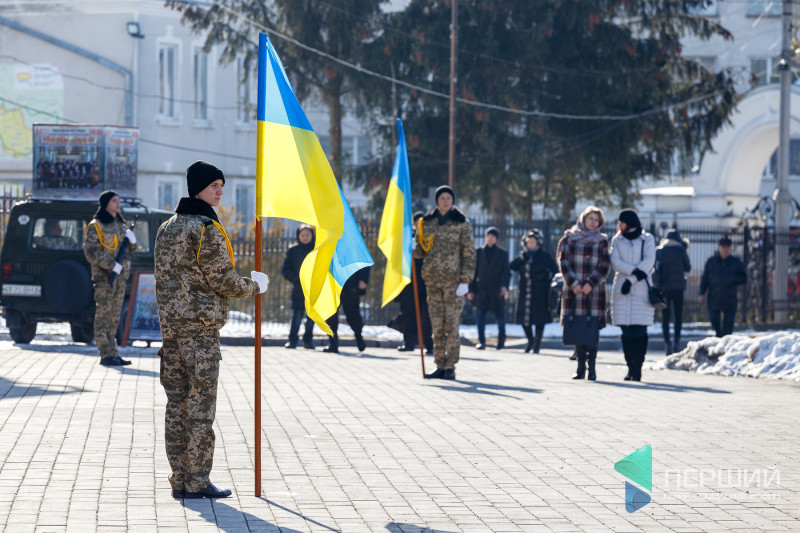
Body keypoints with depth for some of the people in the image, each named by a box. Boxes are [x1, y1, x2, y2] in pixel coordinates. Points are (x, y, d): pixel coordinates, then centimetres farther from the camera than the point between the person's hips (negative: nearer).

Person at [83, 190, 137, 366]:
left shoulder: (120, 225, 17)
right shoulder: (96, 226, -5)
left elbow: (130, 250, 24)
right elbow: (90, 252, -13)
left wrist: (132, 241, 0)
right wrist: (112, 265, -21)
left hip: (120, 276, 7)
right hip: (104, 277, -7)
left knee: (114, 317, 8)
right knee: (103, 315, -7)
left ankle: (113, 353, 11)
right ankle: (106, 354, -8)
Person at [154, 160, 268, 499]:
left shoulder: (166, 229, 15)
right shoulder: (207, 229, -12)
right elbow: (223, 281, -12)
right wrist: (254, 286, 5)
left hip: (170, 324, 8)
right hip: (200, 329, -8)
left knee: (176, 403, 9)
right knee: (201, 405, -3)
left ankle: (180, 480, 11)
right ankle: (197, 481, -1)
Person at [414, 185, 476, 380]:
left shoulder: (462, 223, 1)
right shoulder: (426, 222, 11)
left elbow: (469, 253, -1)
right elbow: (421, 250, 17)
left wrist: (465, 281, -9)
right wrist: (411, 249, -8)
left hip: (453, 279, -4)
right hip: (433, 279, 4)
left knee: (452, 325, -6)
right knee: (437, 326, 4)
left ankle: (450, 366, -2)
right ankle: (440, 366, 8)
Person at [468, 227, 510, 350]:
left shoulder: (502, 253, 6)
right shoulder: (479, 252, 10)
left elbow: (506, 272, 2)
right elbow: (475, 271, 10)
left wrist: (504, 285, -15)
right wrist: (471, 289, 5)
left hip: (497, 290, -1)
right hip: (482, 289, 1)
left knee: (499, 315, 6)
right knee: (480, 315, -11)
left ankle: (501, 339, 27)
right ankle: (481, 342, -9)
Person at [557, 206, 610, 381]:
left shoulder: (602, 241, 9)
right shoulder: (569, 238, 9)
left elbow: (604, 266, 2)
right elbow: (563, 261, 2)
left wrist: (590, 283, -11)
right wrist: (573, 283, -9)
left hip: (594, 290, -1)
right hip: (573, 289, 1)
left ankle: (591, 366, -2)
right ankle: (581, 365, 5)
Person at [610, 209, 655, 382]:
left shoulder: (647, 239, 8)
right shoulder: (617, 240, 14)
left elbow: (649, 261, -5)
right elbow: (615, 263, -1)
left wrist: (631, 280, -12)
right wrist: (634, 270, -15)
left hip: (642, 290, -2)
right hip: (622, 290, 2)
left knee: (640, 330, -8)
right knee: (626, 331, -2)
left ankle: (638, 368, -8)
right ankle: (630, 367, 2)